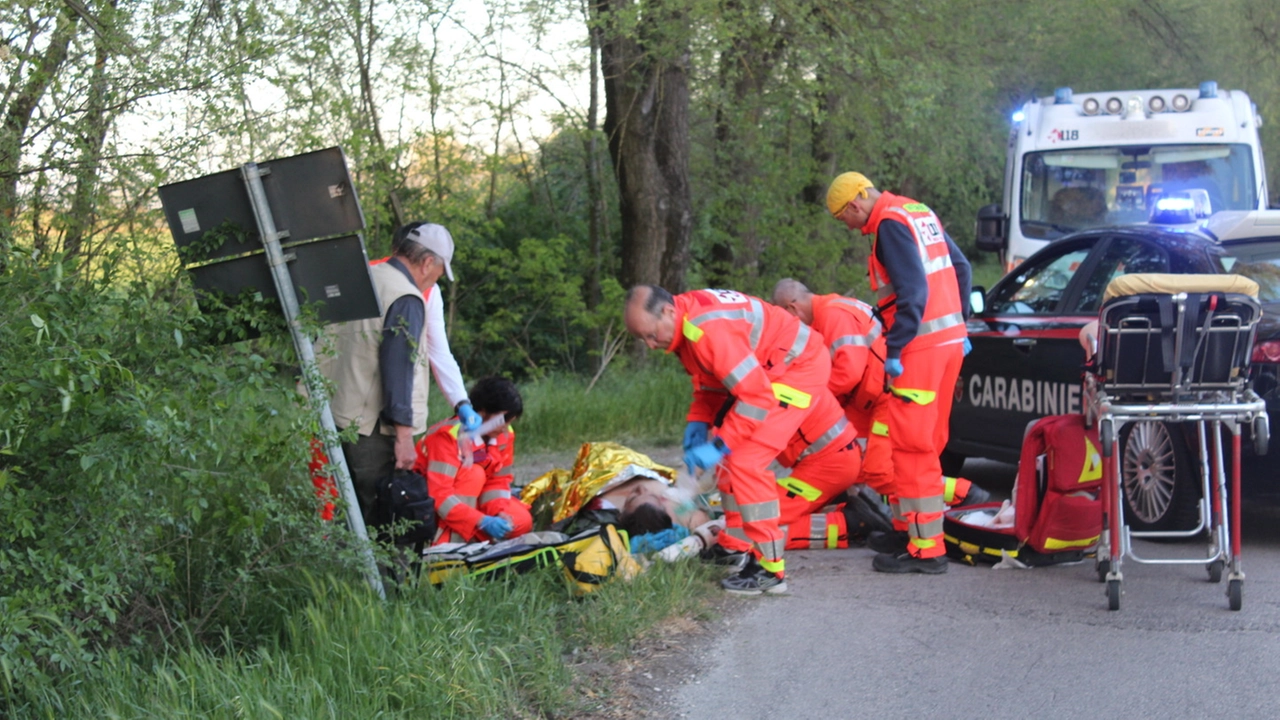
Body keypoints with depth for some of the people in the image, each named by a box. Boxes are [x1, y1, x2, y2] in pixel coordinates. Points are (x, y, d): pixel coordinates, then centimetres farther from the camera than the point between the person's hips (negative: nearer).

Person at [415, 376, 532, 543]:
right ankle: (451, 539, -30)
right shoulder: (450, 435, -29)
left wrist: (500, 513, -23)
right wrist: (482, 522, -41)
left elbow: (498, 482, -1)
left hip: (470, 498, 7)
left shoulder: (505, 435, -6)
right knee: (473, 473, -32)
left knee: (522, 521, -14)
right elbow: (438, 495, -35)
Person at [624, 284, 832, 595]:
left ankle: (770, 569, -12)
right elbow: (709, 379, 15)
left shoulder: (711, 330, -32)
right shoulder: (684, 323, -1)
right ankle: (736, 546, 26)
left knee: (746, 461, -16)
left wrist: (719, 446, -26)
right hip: (765, 371, 10)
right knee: (730, 456, 15)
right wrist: (698, 423, 2)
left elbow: (757, 396, -31)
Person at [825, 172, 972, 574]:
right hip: (950, 339, 10)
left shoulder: (890, 224, -12)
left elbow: (913, 290, -20)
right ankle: (923, 530, 23)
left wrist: (894, 349, -18)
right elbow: (960, 266, 19)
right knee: (929, 442, 16)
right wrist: (960, 323, 23)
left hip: (921, 346, -10)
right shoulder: (920, 213, 15)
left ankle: (926, 548, -5)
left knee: (912, 446, -6)